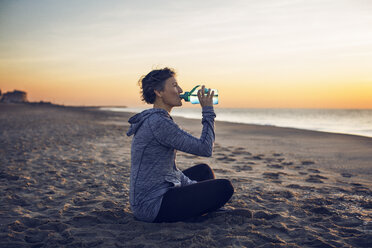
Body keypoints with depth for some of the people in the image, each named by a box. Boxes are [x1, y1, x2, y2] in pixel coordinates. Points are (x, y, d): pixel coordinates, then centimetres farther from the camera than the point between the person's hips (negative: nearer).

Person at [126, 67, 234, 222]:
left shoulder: (152, 120, 11)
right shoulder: (159, 123, -21)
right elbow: (205, 149, -19)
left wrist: (194, 186, 13)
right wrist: (208, 111, -10)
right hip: (152, 207, -10)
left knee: (203, 170, 22)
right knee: (224, 188, -10)